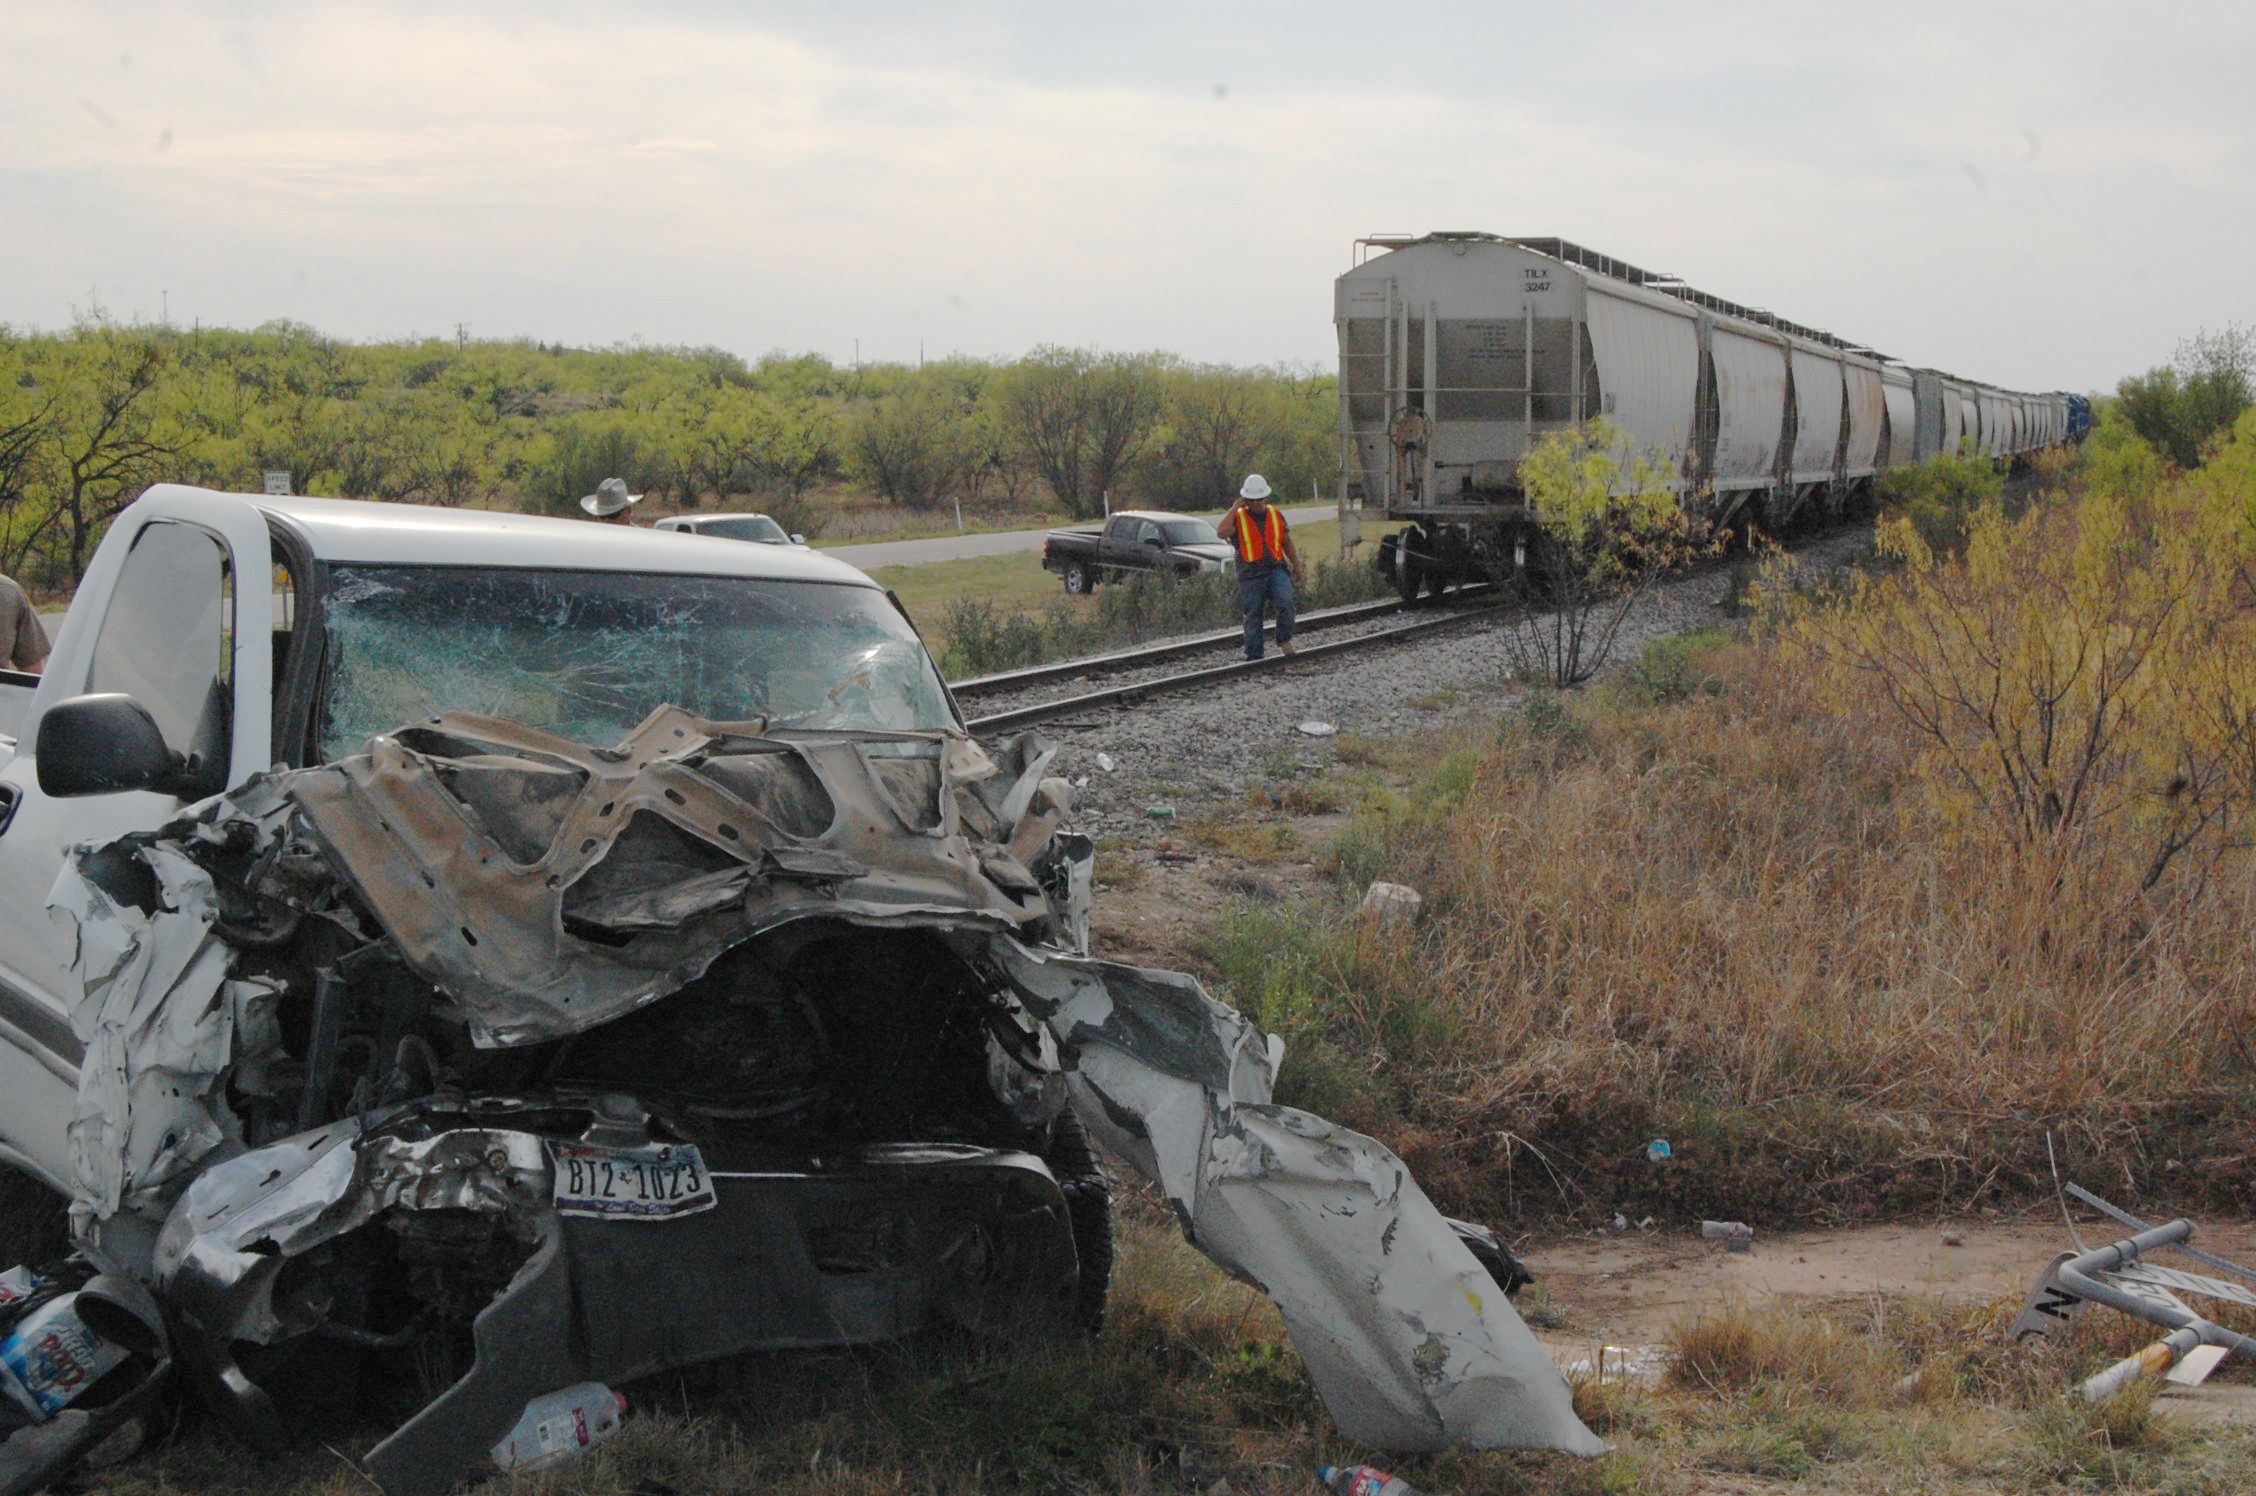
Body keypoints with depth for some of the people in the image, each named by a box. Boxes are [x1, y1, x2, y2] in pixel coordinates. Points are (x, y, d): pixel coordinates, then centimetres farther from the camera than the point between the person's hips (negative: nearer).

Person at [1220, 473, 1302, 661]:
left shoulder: (1276, 515, 12)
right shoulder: (1238, 517, 2)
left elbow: (1288, 542, 20)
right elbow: (1222, 531, -19)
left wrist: (1296, 565, 14)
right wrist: (1235, 507, -12)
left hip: (1276, 569, 1)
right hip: (1251, 574, -1)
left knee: (1285, 602, -23)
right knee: (1253, 617, 2)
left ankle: (1284, 640, -5)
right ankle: (1253, 656, 11)